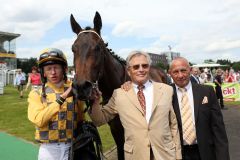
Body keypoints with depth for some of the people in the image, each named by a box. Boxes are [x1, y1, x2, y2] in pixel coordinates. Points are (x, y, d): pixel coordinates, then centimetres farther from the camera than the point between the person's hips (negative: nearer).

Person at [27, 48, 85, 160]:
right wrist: (62, 98, -22)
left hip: (72, 147, 1)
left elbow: (80, 120, 5)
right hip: (48, 149, 0)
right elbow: (38, 120, -18)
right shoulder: (36, 94, -2)